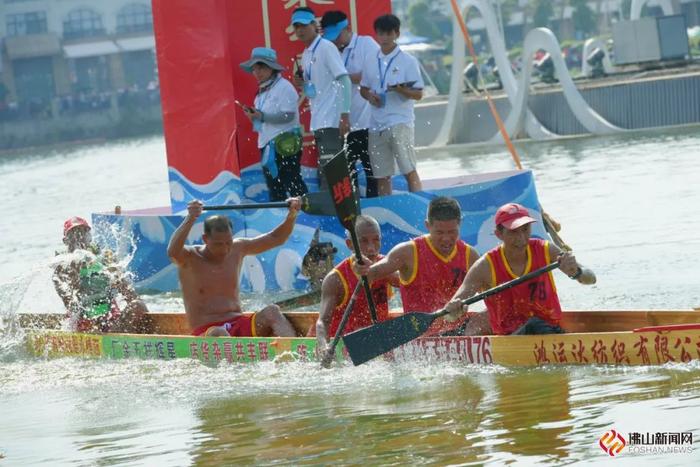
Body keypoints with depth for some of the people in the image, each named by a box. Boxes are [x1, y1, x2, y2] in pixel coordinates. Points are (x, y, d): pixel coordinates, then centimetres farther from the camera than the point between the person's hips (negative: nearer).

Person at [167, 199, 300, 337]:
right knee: (219, 334, -41)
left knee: (272, 312, -24)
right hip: (205, 332, -5)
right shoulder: (190, 258, -4)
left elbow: (275, 238, 12)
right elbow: (172, 252, -28)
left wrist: (291, 215, -8)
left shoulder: (237, 249, 11)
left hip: (238, 325, 5)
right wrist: (190, 219, -43)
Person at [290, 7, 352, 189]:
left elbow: (344, 81, -14)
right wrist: (302, 83, 2)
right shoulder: (305, 55, 17)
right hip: (318, 122, 9)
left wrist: (345, 115, -21)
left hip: (332, 121, -9)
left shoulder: (326, 48, -8)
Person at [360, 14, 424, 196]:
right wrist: (369, 96, -3)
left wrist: (401, 89, -22)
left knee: (409, 170, -10)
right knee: (381, 175, 6)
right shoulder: (370, 62, 11)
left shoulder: (407, 61, -2)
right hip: (377, 124, 5)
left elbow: (418, 94, -3)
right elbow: (363, 88, 20)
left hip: (400, 121, -5)